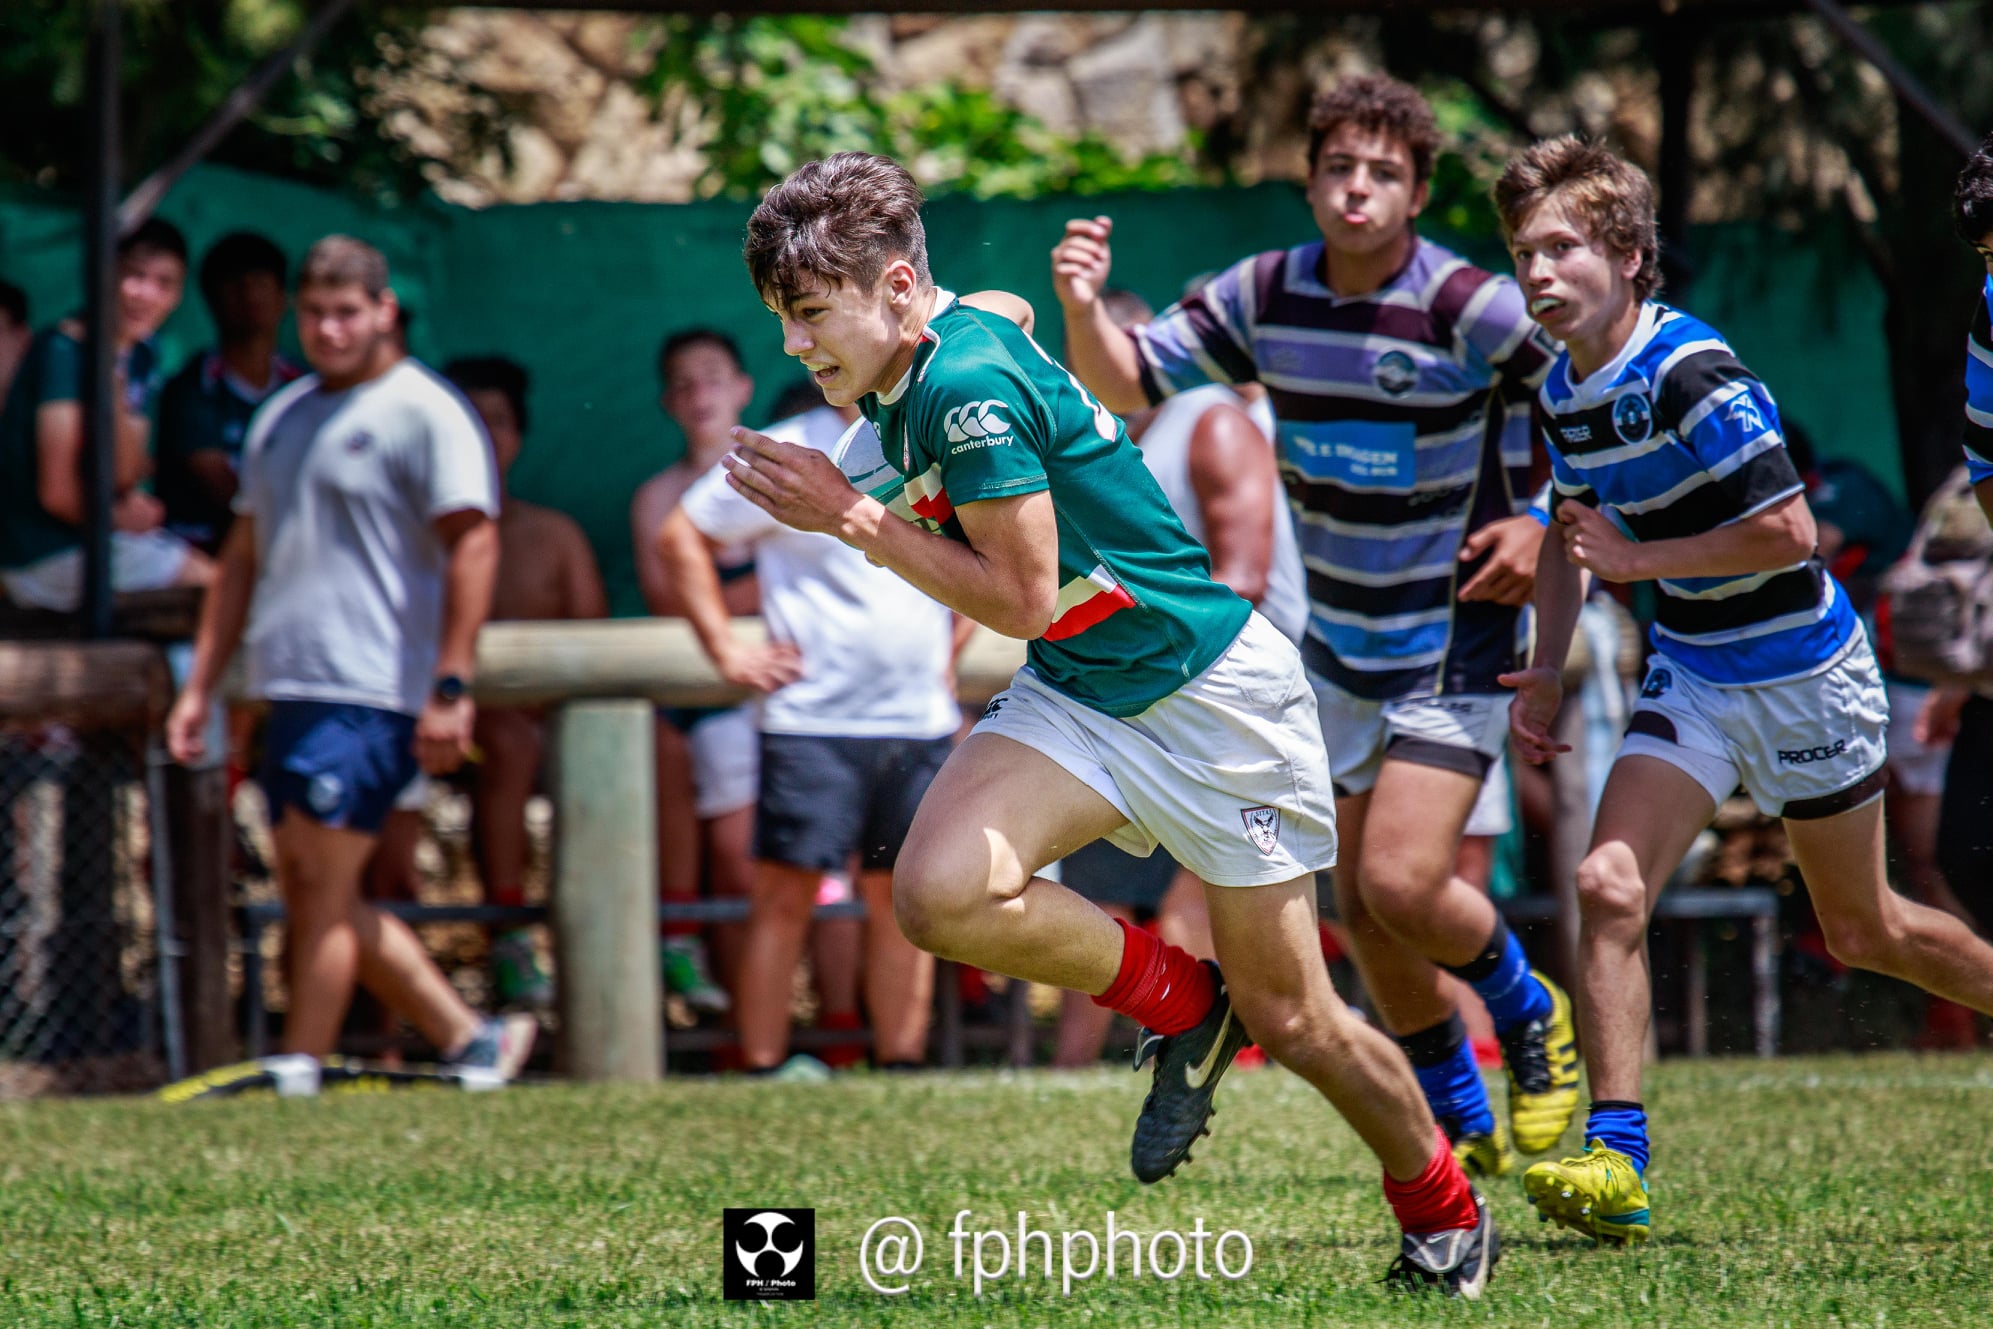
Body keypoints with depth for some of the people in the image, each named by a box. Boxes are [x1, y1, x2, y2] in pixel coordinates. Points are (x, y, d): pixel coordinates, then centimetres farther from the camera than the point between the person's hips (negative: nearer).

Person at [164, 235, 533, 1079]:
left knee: (322, 892, -9)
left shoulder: (424, 412, -7)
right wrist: (199, 685, 17)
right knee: (311, 896, 9)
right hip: (289, 691, 9)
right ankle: (471, 1040, 16)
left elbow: (473, 543, -14)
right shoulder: (280, 418, 17)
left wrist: (449, 687, -21)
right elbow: (244, 558, 23)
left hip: (370, 693, -9)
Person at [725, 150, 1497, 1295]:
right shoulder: (909, 377, 2)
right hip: (1076, 693, 8)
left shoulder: (969, 386, -25)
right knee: (940, 894, -20)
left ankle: (1445, 1211, 28)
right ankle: (1180, 1007, 4)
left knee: (1290, 1020, 1)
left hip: (1213, 692, -8)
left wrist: (852, 519, -18)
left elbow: (1024, 598, -22)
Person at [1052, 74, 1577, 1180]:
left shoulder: (1472, 310, -19)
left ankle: (1530, 1018, 13)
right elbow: (1128, 381, -1)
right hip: (1338, 643, 6)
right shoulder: (1265, 295, -5)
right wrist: (1084, 307, -21)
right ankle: (1463, 1122, 26)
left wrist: (1549, 529, -17)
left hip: (1455, 634, -6)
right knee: (1359, 905, 8)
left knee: (1402, 883, -17)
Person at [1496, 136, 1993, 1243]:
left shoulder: (1690, 373, -24)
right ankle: (1616, 1161, -15)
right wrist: (1548, 669, 11)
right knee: (1609, 887, -13)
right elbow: (1576, 528, 19)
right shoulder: (1565, 387, 2)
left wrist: (1641, 559, -21)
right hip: (1693, 675, 6)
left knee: (1863, 931, 9)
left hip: (1801, 672, -6)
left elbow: (1789, 531, -26)